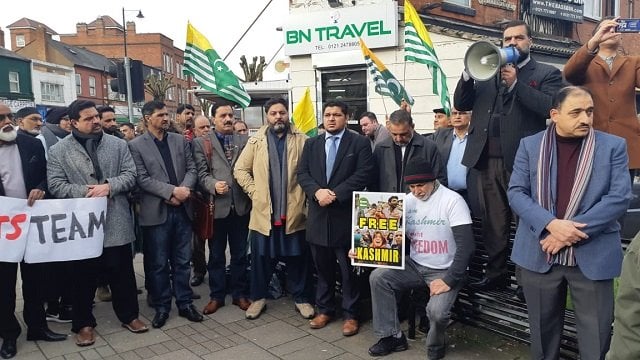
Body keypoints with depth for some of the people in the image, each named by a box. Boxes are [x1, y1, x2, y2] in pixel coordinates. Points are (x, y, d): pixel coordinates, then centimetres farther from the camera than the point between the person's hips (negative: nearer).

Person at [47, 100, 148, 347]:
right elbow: (56, 185, -6)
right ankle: (84, 323, 26)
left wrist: (109, 186, -16)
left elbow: (130, 175, 0)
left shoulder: (118, 144, 6)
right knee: (84, 277, 11)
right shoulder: (58, 150, 1)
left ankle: (129, 315, 28)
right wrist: (86, 192, -18)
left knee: (123, 273, 12)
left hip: (116, 222, 1)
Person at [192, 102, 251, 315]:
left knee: (240, 254, 11)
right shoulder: (201, 143, 3)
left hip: (241, 205, 2)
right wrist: (213, 185, -23)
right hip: (216, 206, -1)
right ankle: (216, 296, 23)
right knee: (216, 255, 10)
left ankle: (239, 294, 24)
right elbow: (201, 172, -5)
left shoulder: (244, 141, 10)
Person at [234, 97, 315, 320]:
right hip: (263, 211, 1)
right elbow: (240, 169, 6)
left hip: (294, 211, -1)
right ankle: (258, 298, 26)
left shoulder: (302, 140, 2)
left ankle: (301, 298, 23)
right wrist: (254, 192, -2)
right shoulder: (256, 141, 5)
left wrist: (307, 194, -5)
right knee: (261, 258, 9)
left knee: (298, 258, 7)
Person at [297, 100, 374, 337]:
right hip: (318, 215, 4)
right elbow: (302, 173, 5)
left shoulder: (360, 143, -1)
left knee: (349, 268, 5)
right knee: (322, 267, 13)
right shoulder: (311, 144, 12)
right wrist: (317, 191, -14)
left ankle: (350, 314, 17)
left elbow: (364, 174, -11)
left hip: (346, 214, -4)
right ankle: (324, 309, 27)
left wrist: (335, 193, -17)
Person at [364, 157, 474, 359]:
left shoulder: (452, 200, -15)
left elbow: (466, 244, -20)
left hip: (444, 271, -5)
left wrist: (450, 280, -25)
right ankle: (393, 336, 0)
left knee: (436, 311, -29)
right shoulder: (407, 201, 2)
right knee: (378, 277, -15)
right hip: (415, 266, 5)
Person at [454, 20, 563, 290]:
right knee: (493, 223, 10)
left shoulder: (547, 74, 6)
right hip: (487, 161, 4)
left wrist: (515, 83, -14)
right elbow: (461, 105, 10)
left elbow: (551, 108, -12)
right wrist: (468, 73, -4)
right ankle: (495, 273, 20)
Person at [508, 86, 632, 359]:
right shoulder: (530, 145, 4)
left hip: (593, 256, 0)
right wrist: (551, 224, -18)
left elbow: (619, 197, -7)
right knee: (543, 331, 15)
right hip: (539, 253, 1)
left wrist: (573, 229, -16)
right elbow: (516, 192, -2)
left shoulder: (613, 146, 2)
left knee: (596, 338, 6)